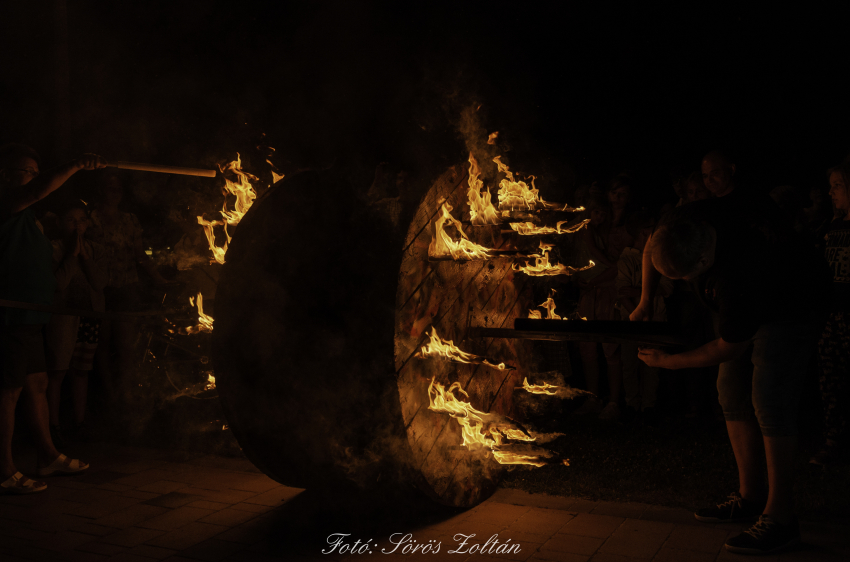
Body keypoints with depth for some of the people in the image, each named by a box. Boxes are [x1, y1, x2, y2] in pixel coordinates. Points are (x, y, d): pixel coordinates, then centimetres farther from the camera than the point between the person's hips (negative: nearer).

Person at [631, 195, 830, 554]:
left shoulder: (738, 280, -43)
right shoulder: (687, 222, -24)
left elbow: (728, 349, -27)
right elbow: (652, 246, 1)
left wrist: (668, 362, -17)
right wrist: (645, 302, 0)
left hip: (791, 305, -8)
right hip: (747, 303, 8)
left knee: (768, 402, -18)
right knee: (732, 393, 5)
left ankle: (779, 517, -13)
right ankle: (751, 495, 12)